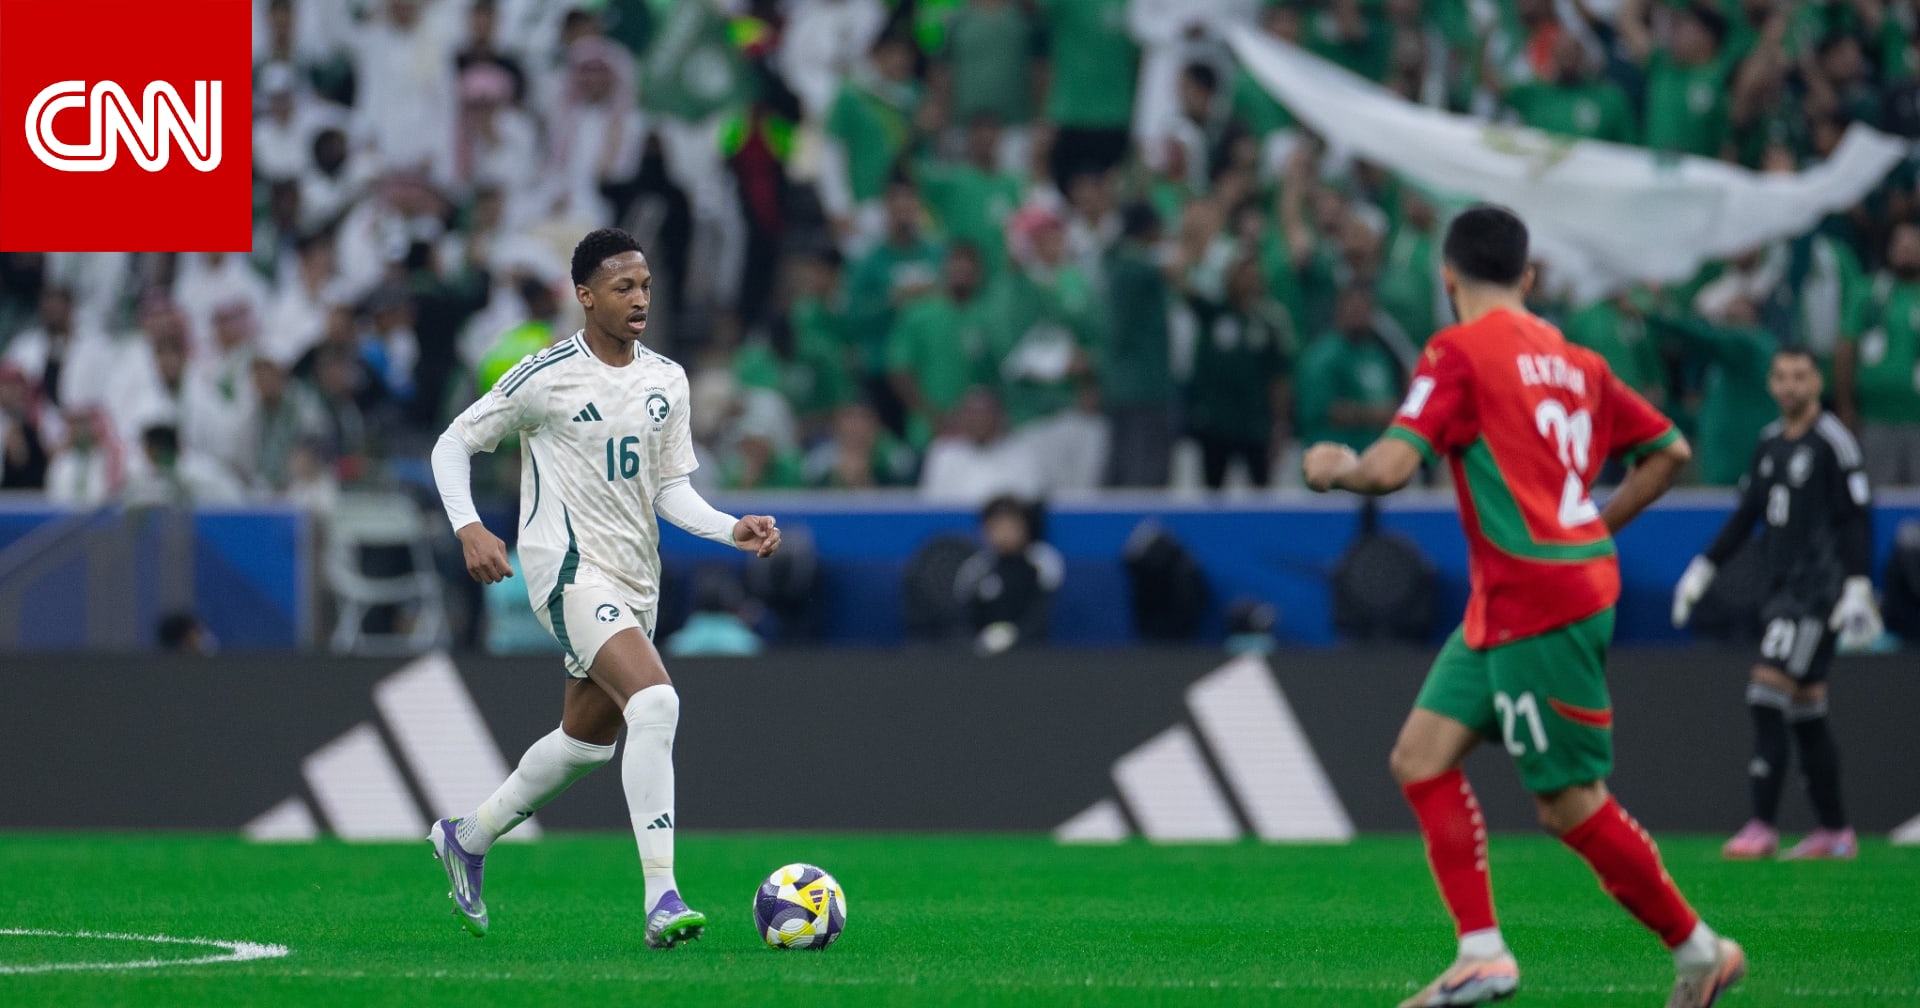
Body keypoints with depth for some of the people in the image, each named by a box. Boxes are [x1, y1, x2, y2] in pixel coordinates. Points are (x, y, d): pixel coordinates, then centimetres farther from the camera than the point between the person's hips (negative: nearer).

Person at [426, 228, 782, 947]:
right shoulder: (547, 376, -9)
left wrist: (734, 530, -6)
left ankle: (467, 837, 41)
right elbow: (453, 444, -1)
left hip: (634, 579, 8)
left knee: (588, 740, 17)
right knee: (655, 702, -26)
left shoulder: (666, 381, 8)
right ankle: (661, 900, -29)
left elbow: (671, 489, 11)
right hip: (569, 567, -8)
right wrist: (470, 529, -15)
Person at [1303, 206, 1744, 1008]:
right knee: (1422, 757, 6)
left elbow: (1391, 467, -19)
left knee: (1570, 805, -2)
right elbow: (1668, 451, 17)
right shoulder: (1572, 359, 13)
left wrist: (1335, 467, 2)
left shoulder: (1459, 353, -10)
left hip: (1537, 603, -8)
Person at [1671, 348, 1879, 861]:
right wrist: (1705, 568, 19)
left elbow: (1856, 518, -10)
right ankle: (1834, 832, 14)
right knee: (1805, 714, 8)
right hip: (1783, 588, 8)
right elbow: (1747, 514, 22)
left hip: (1817, 588, -8)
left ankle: (1763, 826, -18)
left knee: (1769, 695, -16)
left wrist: (1858, 588, -17)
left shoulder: (1831, 441, -7)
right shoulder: (1770, 443, 14)